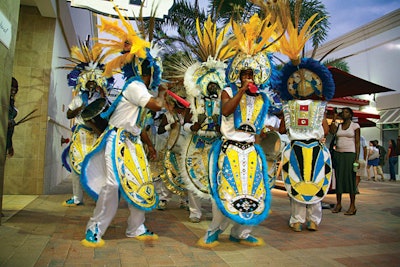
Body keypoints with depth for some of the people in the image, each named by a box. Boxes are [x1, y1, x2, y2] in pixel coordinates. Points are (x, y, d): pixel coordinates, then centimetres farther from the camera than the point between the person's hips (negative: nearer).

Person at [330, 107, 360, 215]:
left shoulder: (355, 125, 3)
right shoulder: (338, 125, 13)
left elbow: (357, 142, -2)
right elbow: (332, 130, -11)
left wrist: (357, 158, -10)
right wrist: (334, 118, -3)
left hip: (350, 154, -4)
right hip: (338, 154, 4)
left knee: (350, 178, -5)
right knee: (338, 178, 4)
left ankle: (352, 206, 3)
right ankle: (338, 204, 11)